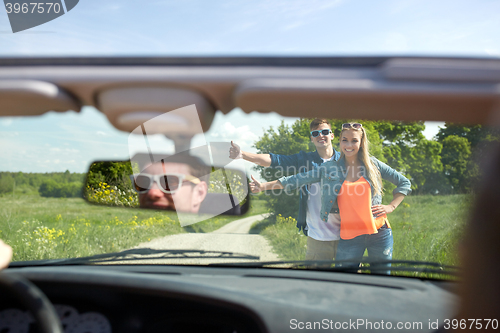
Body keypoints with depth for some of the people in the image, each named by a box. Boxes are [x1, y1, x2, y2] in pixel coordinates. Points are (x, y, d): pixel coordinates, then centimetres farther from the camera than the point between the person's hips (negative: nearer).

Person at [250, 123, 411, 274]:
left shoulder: (373, 164, 3)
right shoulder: (329, 168, 3)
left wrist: (391, 206, 1)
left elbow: (404, 183, 14)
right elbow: (299, 179, 0)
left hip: (379, 233, 0)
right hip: (349, 236, 0)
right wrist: (264, 186, -6)